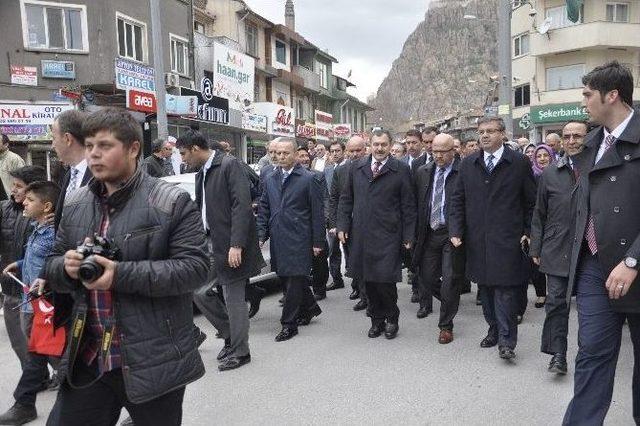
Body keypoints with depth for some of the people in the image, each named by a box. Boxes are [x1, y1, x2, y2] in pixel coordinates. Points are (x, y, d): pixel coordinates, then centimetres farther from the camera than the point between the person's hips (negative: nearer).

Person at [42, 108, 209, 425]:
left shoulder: (172, 203, -10)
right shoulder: (74, 204, 8)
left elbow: (195, 267, -16)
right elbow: (52, 266, 15)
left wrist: (121, 274, -24)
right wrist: (67, 267, -10)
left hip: (153, 362, -4)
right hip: (85, 360, 5)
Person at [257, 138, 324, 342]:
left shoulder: (309, 179, -5)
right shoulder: (270, 179, 11)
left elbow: (317, 213, -5)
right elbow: (264, 209, 14)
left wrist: (317, 242, -7)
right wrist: (261, 235, 4)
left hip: (299, 239, -6)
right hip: (277, 239, 6)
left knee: (294, 280, -2)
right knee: (286, 279, 14)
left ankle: (289, 324, 10)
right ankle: (309, 307, 35)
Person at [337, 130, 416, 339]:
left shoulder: (401, 170, -1)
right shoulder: (356, 168, 10)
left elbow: (408, 206, -1)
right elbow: (346, 199, 13)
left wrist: (408, 236, -3)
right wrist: (343, 226, 6)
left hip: (388, 236, -3)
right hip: (361, 234, 4)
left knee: (385, 280, -4)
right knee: (368, 280, 9)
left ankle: (391, 318, 20)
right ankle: (376, 319, 26)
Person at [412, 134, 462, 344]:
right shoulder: (423, 172, 7)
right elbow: (418, 204, 10)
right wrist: (417, 233, 6)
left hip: (452, 234, -4)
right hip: (430, 234, 5)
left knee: (449, 281, -1)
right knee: (427, 278, 12)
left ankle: (446, 325, 15)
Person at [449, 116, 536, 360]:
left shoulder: (519, 163, 1)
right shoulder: (467, 165, 9)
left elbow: (532, 201, 5)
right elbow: (457, 201, 10)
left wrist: (529, 231, 0)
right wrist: (456, 231, 0)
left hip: (507, 239, -3)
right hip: (477, 240, 4)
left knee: (505, 289, -6)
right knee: (485, 288, 10)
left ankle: (506, 341, 2)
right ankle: (494, 330, 25)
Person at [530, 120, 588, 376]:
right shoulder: (550, 175, 5)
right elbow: (539, 215, 8)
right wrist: (536, 248, 4)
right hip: (557, 250, 1)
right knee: (556, 302, 0)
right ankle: (558, 354, 10)